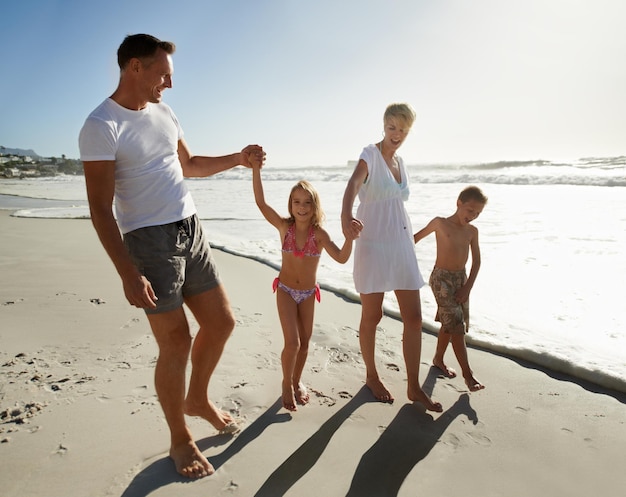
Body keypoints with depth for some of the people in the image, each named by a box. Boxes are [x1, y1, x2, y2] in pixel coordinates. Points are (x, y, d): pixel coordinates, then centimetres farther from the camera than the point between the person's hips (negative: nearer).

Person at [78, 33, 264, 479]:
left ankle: (198, 399, 36)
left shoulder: (164, 113, 12)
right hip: (150, 241, -7)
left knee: (221, 322, 11)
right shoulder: (102, 126, -11)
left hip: (191, 230, 8)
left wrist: (238, 158, 15)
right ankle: (180, 439, 19)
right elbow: (101, 209, -15)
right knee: (176, 342, -3)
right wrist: (128, 274, -21)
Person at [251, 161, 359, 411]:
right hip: (286, 291, -1)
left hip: (308, 293, 2)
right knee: (292, 343, -9)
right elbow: (260, 202, -21)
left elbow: (341, 258, -24)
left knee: (305, 342, 12)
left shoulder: (319, 233, -13)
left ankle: (297, 381, 36)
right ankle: (287, 384, 18)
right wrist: (256, 169, -27)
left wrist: (350, 237, -41)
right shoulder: (284, 227, -12)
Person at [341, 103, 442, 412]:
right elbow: (354, 183, -29)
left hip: (401, 244, 7)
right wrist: (346, 215, -50)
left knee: (414, 317, 5)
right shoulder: (371, 154, -8)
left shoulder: (399, 162, 14)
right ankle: (371, 376, 27)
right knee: (372, 316, 6)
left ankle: (414, 387, 17)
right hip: (373, 244, -6)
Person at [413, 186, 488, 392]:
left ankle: (438, 359, 34)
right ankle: (468, 374, -6)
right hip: (441, 278, -5)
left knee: (448, 324, 15)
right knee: (456, 326, -9)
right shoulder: (440, 223, -10)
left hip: (461, 278, 6)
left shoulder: (472, 231, 3)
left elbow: (476, 261, 4)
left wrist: (467, 287, -4)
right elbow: (417, 237, 3)